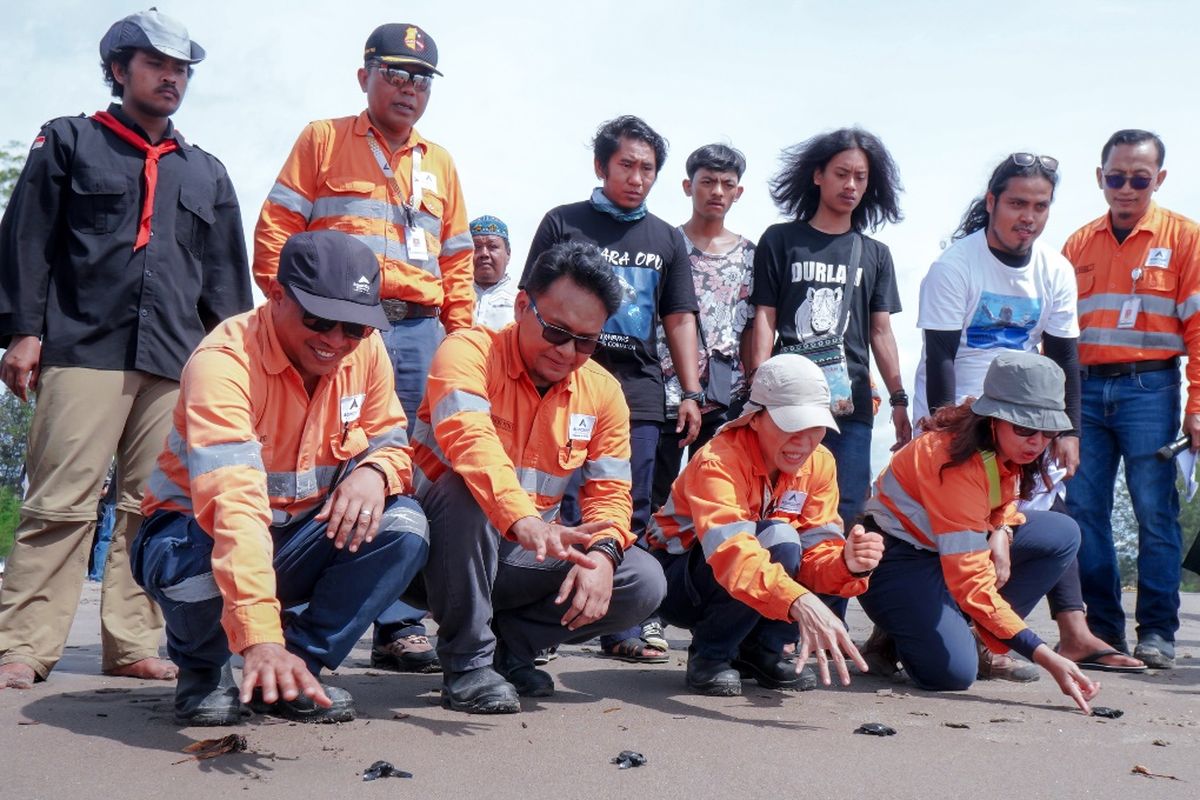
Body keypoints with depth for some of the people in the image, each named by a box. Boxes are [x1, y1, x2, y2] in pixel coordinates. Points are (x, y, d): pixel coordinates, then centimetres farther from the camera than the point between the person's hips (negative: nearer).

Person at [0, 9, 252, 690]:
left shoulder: (207, 174, 22)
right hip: (84, 351, -3)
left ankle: (134, 645, 5)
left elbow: (226, 277, 21)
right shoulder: (70, 143, 12)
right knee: (61, 503, -9)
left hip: (177, 363, 4)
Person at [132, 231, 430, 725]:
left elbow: (390, 441, 1)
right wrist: (261, 637, -53)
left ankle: (295, 670, -6)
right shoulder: (224, 361, -30)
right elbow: (232, 503, -42)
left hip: (300, 538, 5)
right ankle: (202, 671, -1)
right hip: (200, 530, -5)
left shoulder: (366, 350, -10)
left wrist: (374, 472, -28)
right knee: (201, 568, -39)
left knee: (404, 528, -20)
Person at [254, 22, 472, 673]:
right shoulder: (322, 141, 9)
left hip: (420, 332, 4)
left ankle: (399, 626, 5)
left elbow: (456, 260, 23)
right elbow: (275, 229, 3)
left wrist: (458, 335, 12)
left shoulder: (439, 163, 22)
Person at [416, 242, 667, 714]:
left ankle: (506, 643, 2)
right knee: (466, 489, -36)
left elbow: (609, 491, -2)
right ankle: (466, 662, -22)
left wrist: (601, 555, -25)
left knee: (644, 582, -15)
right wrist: (523, 521, -52)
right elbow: (468, 439, -35)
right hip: (444, 547, -5)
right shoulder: (469, 352, -16)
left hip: (527, 558, 5)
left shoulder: (602, 392, 2)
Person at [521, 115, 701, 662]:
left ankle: (624, 627, 12)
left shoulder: (666, 239, 17)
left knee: (632, 514, 5)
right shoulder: (563, 223, 7)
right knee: (563, 510, -6)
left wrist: (691, 393, 7)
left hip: (639, 392, 3)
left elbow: (679, 319, 15)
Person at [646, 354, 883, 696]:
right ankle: (709, 656, -12)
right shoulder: (718, 461, -29)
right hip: (678, 582, -7)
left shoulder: (819, 463, -8)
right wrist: (800, 602, -62)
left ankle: (761, 653, -1)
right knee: (778, 539, -32)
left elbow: (816, 550, -16)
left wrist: (846, 562, -40)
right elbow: (731, 551, -47)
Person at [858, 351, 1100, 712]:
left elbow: (1004, 502, 15)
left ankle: (983, 638, -3)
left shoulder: (1006, 447, -9)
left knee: (1063, 535, -8)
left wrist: (1001, 532, -12)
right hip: (898, 557, -9)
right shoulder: (958, 463, -32)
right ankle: (895, 638, 5)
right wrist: (1045, 656, -40)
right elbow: (969, 581, -35)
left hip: (950, 544, 9)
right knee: (954, 671, -28)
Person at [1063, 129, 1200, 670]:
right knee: (1084, 511, 2)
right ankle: (1102, 627, 12)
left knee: (1155, 513, -3)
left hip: (1149, 388, -3)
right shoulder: (1079, 244, 13)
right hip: (1085, 388, 4)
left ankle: (1156, 633, 5)